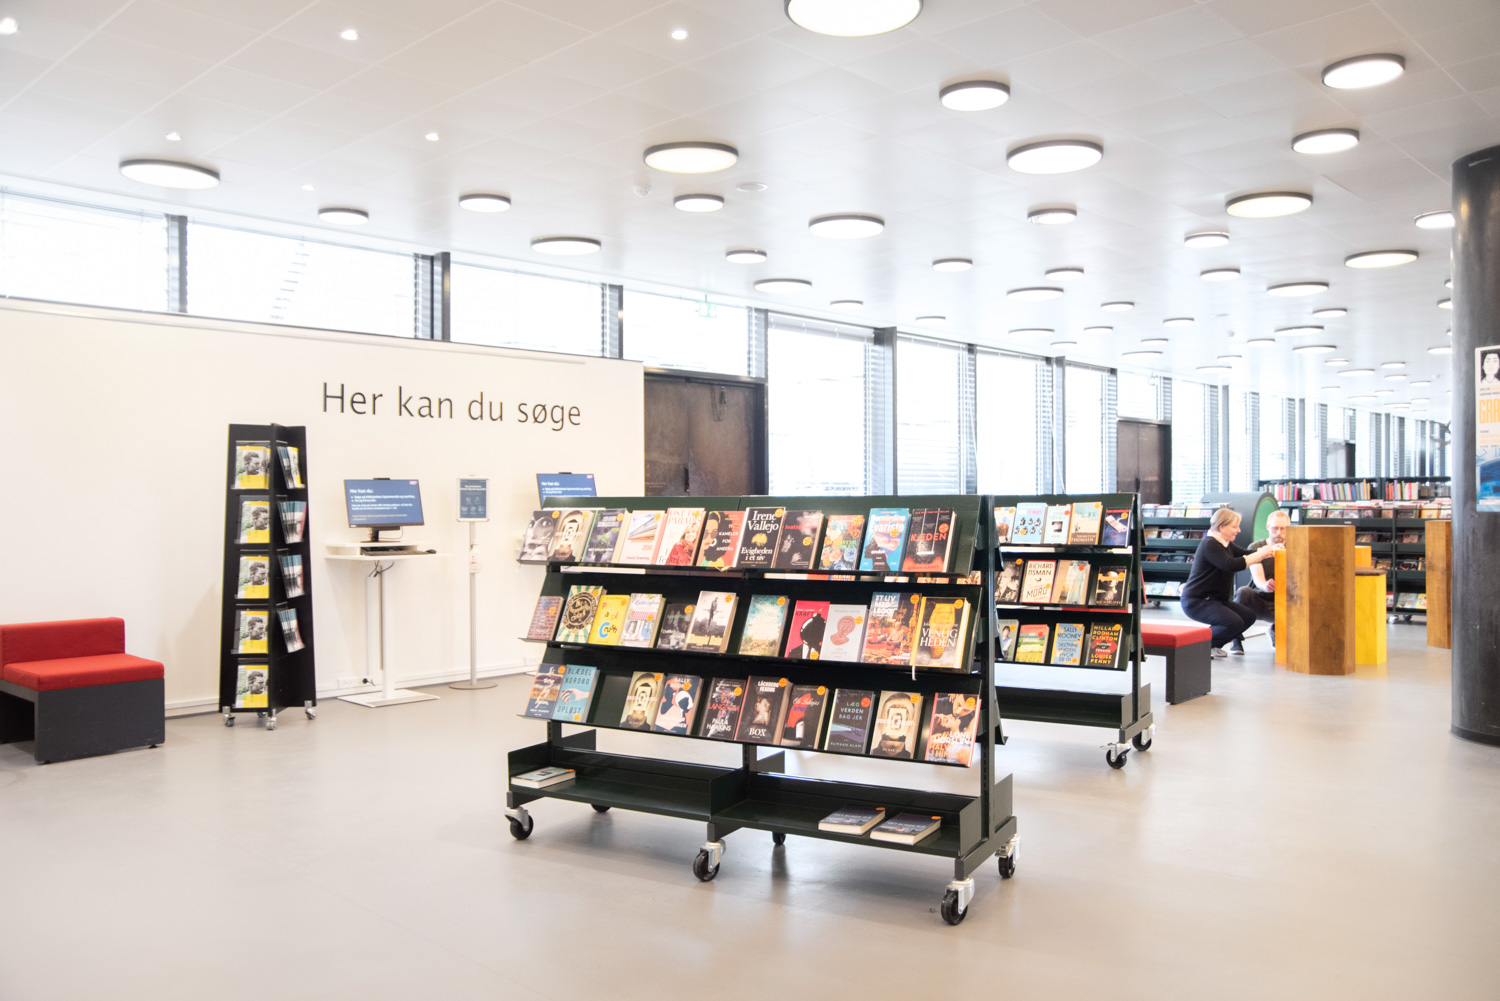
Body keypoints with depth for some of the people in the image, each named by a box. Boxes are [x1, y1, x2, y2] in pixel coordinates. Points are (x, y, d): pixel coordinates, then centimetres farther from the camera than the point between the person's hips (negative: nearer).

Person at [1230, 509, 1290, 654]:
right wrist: (1265, 586, -47)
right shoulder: (1256, 547, -6)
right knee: (1243, 592, -36)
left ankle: (1276, 630, 11)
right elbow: (1257, 578, -22)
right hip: (1258, 599, -3)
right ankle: (1235, 640, -19)